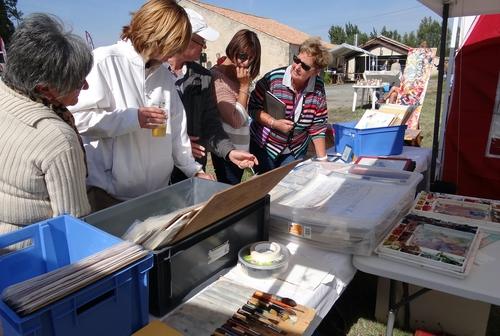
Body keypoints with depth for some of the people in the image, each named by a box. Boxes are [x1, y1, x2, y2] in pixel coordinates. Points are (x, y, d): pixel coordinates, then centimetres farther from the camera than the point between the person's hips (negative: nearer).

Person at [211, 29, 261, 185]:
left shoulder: (235, 76, 8)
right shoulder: (218, 78, -17)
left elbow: (243, 117, 8)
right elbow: (236, 120, -20)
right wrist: (244, 86, -14)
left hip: (240, 148, 9)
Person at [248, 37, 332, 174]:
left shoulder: (318, 88, -6)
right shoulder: (273, 78, -17)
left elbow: (318, 127, -2)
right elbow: (253, 108, -11)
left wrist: (322, 159, -4)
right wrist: (274, 123, -25)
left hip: (296, 152, 3)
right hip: (264, 147, -2)